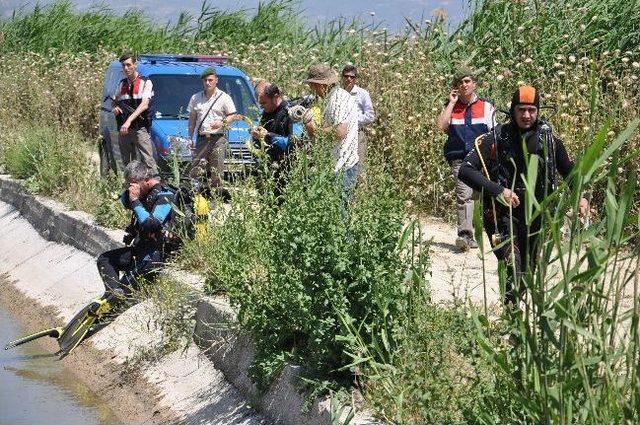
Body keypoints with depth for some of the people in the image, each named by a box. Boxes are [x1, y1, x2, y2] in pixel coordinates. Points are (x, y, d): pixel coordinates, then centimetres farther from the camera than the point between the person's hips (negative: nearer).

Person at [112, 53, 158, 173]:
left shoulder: (145, 82, -2)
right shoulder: (122, 84, 16)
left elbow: (144, 105, -14)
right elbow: (114, 101, 27)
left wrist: (129, 120, -25)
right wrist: (114, 108, 0)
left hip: (140, 129, -6)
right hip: (123, 130, 6)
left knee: (148, 161, -12)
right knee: (127, 163, 7)